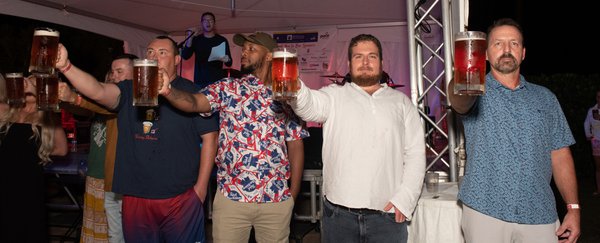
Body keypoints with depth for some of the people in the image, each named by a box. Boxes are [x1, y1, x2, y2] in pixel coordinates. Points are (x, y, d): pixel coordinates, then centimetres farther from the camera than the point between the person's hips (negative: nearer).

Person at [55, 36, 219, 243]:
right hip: (135, 197, 3)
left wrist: (201, 186, -4)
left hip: (181, 198, -2)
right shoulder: (129, 90, 6)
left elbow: (209, 137, -2)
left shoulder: (191, 92, -2)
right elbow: (98, 92, -12)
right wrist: (65, 66, -29)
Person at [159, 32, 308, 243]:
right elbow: (195, 102, -14)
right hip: (231, 197, 0)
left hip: (277, 199, 1)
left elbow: (296, 146, 5)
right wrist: (167, 90, -34)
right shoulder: (227, 88, 4)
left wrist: (293, 193, 2)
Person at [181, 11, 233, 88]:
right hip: (199, 81, 1)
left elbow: (229, 64, 5)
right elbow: (185, 56, -3)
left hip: (217, 80, -1)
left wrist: (227, 60, -19)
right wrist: (190, 39, -14)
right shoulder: (196, 40, 10)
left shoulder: (222, 40, 6)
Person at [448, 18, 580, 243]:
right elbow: (459, 103, -25)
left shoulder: (545, 98, 10)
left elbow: (560, 155, 9)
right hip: (485, 213, -2)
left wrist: (573, 208, 1)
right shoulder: (478, 92, 0)